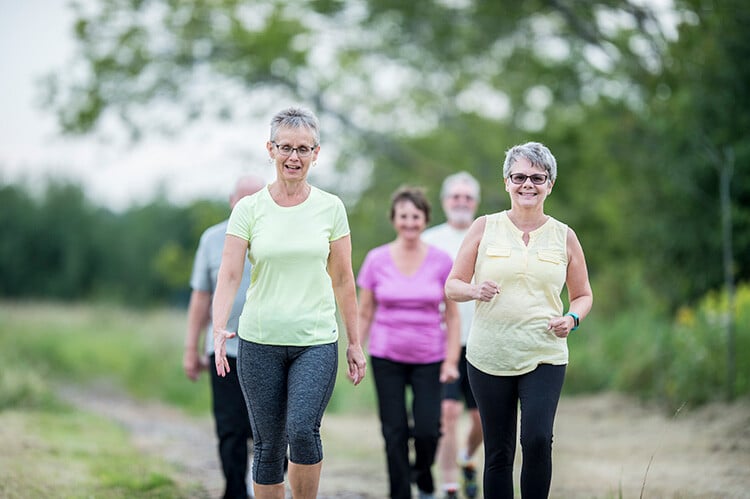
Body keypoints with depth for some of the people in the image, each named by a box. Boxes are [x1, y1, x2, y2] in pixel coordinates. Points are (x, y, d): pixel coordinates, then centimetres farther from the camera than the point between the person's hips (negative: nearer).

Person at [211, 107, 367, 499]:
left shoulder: (330, 208, 3)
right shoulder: (248, 209, 0)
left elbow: (343, 280, 9)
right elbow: (229, 275, -6)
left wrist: (354, 343, 9)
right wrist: (219, 328, -22)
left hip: (316, 341, 0)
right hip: (259, 341, 1)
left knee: (303, 430, -21)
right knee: (269, 446, 4)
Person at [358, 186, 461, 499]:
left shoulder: (441, 262, -3)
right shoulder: (376, 260, -2)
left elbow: (452, 315, 2)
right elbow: (364, 313, 4)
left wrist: (451, 361, -4)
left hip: (429, 358, 0)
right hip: (387, 357, 0)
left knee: (427, 431, -7)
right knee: (394, 432, -1)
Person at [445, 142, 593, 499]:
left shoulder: (564, 236, 7)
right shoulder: (485, 227, 5)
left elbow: (583, 295, 16)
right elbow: (452, 285, 7)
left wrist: (571, 319, -6)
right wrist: (475, 291, -16)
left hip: (545, 358, 0)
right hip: (489, 357, 0)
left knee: (537, 440, -19)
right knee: (498, 452, 4)